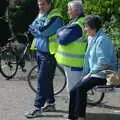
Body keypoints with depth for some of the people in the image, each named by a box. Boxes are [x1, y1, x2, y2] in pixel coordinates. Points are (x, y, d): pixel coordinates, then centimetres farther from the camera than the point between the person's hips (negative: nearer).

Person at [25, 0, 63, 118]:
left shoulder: (55, 17, -14)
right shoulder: (41, 15, 12)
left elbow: (44, 30, -24)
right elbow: (32, 29, 7)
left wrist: (35, 27, -7)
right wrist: (40, 30, -10)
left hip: (49, 54, -8)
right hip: (39, 51, 8)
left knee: (42, 81, -7)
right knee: (46, 80, 15)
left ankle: (38, 107, -3)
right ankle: (50, 103, 27)